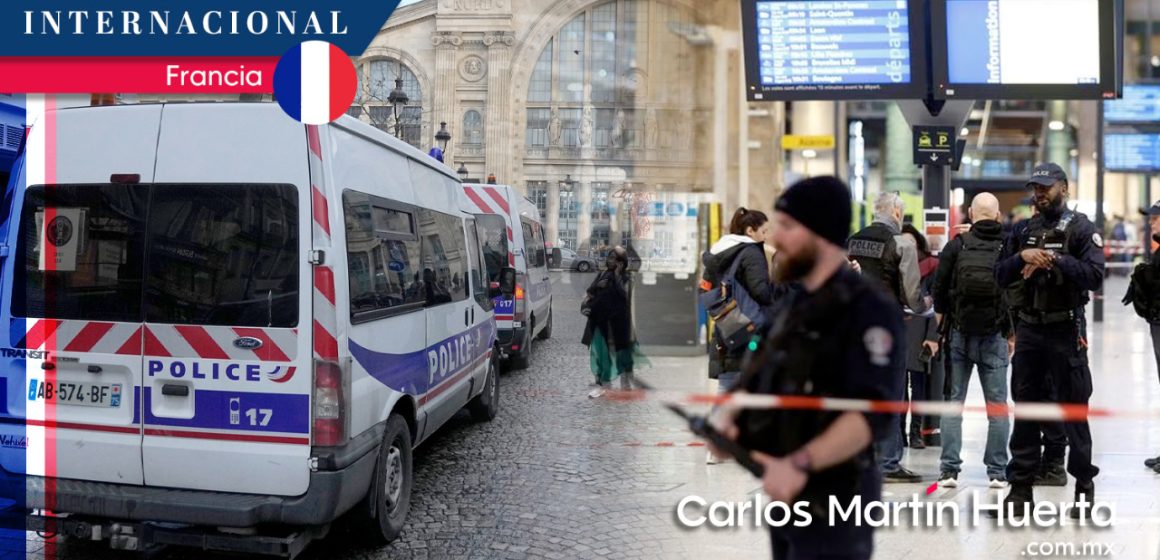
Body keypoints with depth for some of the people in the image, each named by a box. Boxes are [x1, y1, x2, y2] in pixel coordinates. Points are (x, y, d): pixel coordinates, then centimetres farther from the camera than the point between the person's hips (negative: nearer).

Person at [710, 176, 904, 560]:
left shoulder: (867, 309, -15)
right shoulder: (796, 305, 12)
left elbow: (874, 412, -25)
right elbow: (756, 378, 14)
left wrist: (800, 464, -33)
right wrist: (725, 418, -6)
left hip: (832, 503, -9)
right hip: (786, 497, 9)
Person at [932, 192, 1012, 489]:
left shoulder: (957, 245, -3)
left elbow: (939, 292, -2)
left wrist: (940, 331, 10)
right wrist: (1012, 334, 11)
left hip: (960, 334, 0)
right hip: (995, 336, 0)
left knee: (953, 401, 5)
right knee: (997, 404, 7)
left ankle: (949, 469, 4)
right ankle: (998, 472, 10)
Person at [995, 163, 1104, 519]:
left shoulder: (1081, 228, -2)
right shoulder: (1025, 231, 13)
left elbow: (1095, 276, -13)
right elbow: (1001, 276, 8)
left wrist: (1057, 260, -20)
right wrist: (1021, 256, -9)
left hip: (1066, 330, -5)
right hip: (1029, 329, 5)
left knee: (1073, 409, 2)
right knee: (1025, 406, 7)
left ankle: (1084, 486, 14)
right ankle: (1020, 485, 14)